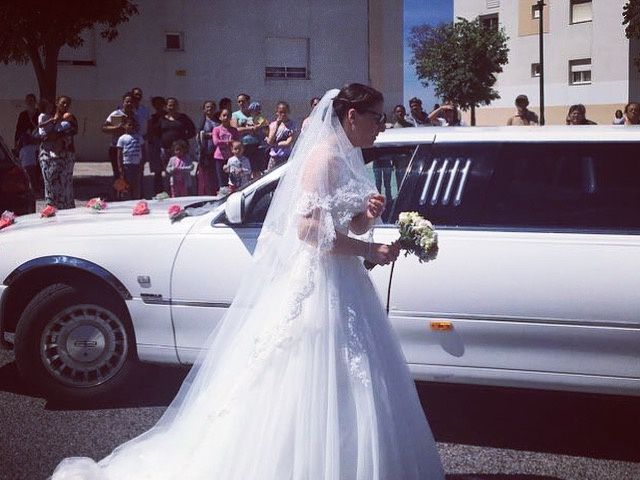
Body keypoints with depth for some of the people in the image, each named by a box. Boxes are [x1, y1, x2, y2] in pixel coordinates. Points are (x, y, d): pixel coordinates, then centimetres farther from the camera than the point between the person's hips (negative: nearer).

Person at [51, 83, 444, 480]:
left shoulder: (349, 158, 15)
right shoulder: (326, 158, -13)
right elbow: (309, 227, -21)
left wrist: (368, 216, 1)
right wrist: (369, 250, -16)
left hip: (342, 284, 9)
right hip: (319, 283, -9)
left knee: (343, 387, 11)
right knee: (314, 391, -5)